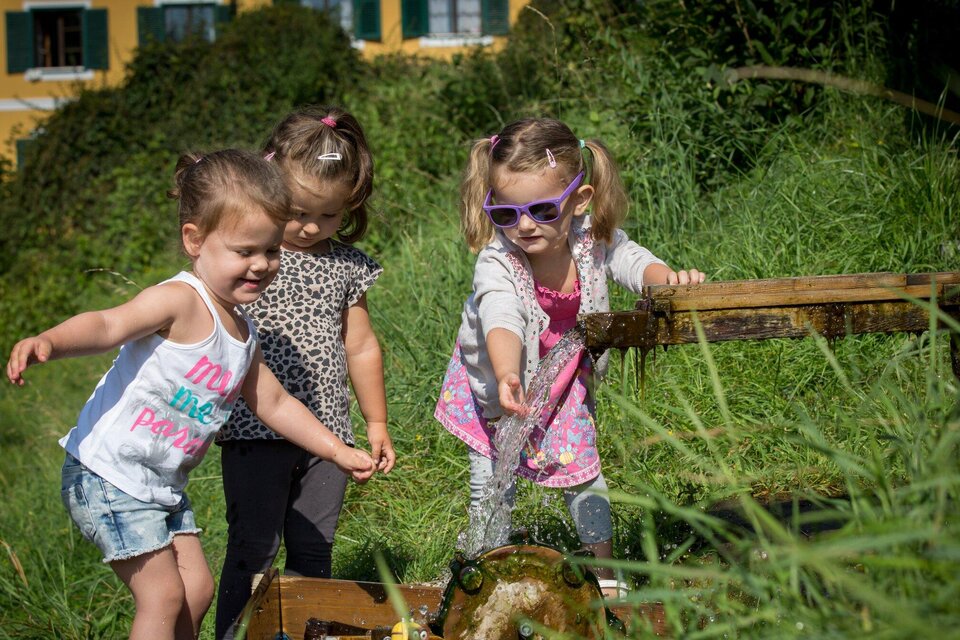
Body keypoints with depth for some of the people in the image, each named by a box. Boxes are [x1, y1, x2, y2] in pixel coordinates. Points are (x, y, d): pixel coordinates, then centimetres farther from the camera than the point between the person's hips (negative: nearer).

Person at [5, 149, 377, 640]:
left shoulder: (242, 331, 7)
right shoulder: (179, 302, -20)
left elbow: (273, 402, 20)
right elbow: (108, 325, -36)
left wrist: (338, 452, 18)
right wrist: (47, 342, -56)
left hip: (163, 486, 9)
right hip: (109, 476, -9)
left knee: (197, 590, 9)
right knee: (164, 596, -8)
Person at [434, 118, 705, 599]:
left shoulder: (591, 241, -24)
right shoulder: (496, 263, -37)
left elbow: (632, 261, -15)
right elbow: (502, 322, -52)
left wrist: (667, 278, -40)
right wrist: (507, 378, -71)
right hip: (496, 383, -3)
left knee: (582, 471, 9)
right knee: (492, 484, 1)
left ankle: (605, 574, 26)